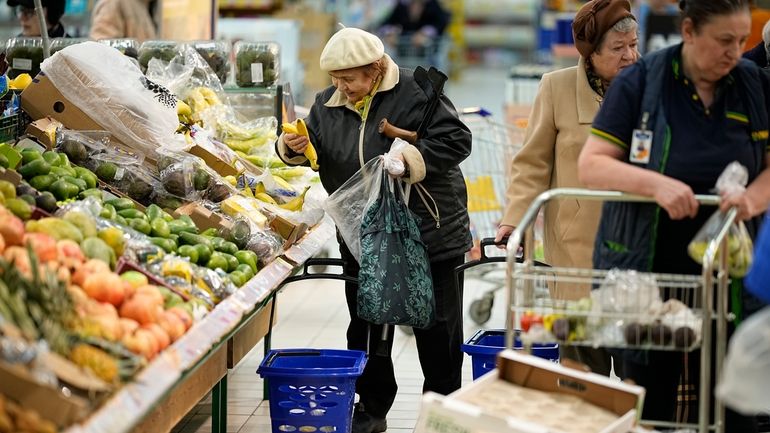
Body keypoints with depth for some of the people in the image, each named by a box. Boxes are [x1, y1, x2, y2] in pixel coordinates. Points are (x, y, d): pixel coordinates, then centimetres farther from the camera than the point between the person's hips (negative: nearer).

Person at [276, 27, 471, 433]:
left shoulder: (414, 93, -14)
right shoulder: (328, 104, 3)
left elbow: (455, 140, -18)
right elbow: (316, 150, 13)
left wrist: (410, 159, -31)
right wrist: (293, 147, -10)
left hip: (429, 232, -5)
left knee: (436, 324, 5)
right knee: (366, 326, 11)